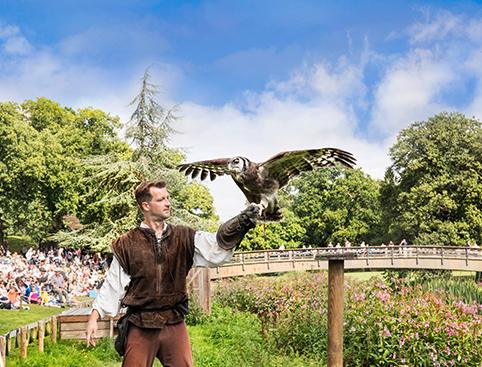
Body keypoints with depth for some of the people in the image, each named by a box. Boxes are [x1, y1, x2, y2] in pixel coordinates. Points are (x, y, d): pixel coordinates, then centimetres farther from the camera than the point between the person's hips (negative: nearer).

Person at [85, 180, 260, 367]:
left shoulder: (184, 237, 4)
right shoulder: (127, 244, 0)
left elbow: (216, 247, -11)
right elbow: (112, 284, 3)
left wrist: (242, 222, -28)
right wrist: (94, 317, -3)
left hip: (175, 324, 2)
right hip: (140, 326, -1)